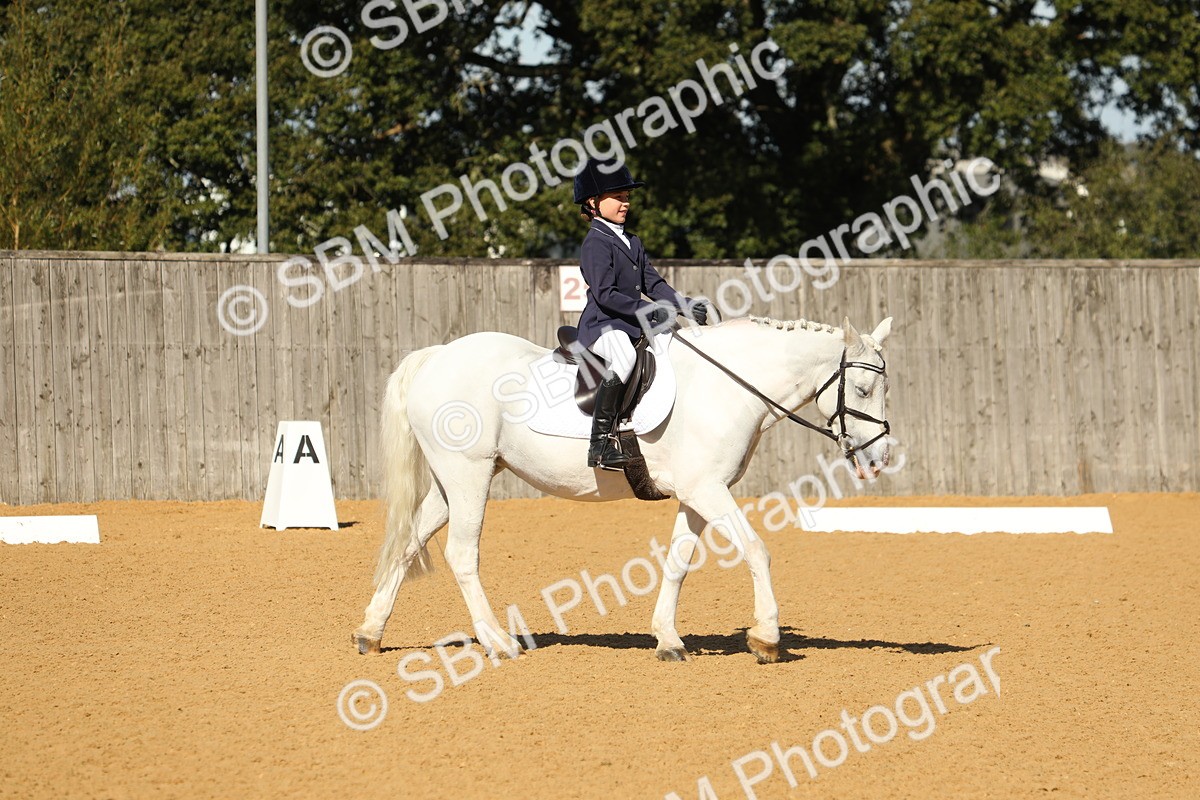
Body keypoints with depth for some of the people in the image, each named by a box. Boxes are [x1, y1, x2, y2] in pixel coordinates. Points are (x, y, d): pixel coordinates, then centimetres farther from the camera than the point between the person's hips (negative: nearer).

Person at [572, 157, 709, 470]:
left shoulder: (631, 242, 20)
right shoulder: (596, 242, -8)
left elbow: (653, 283, 14)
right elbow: (605, 295, -18)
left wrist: (686, 306, -2)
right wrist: (651, 313, -23)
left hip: (634, 326, 10)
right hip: (602, 326, -10)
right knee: (623, 358, -40)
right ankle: (601, 443, -41)